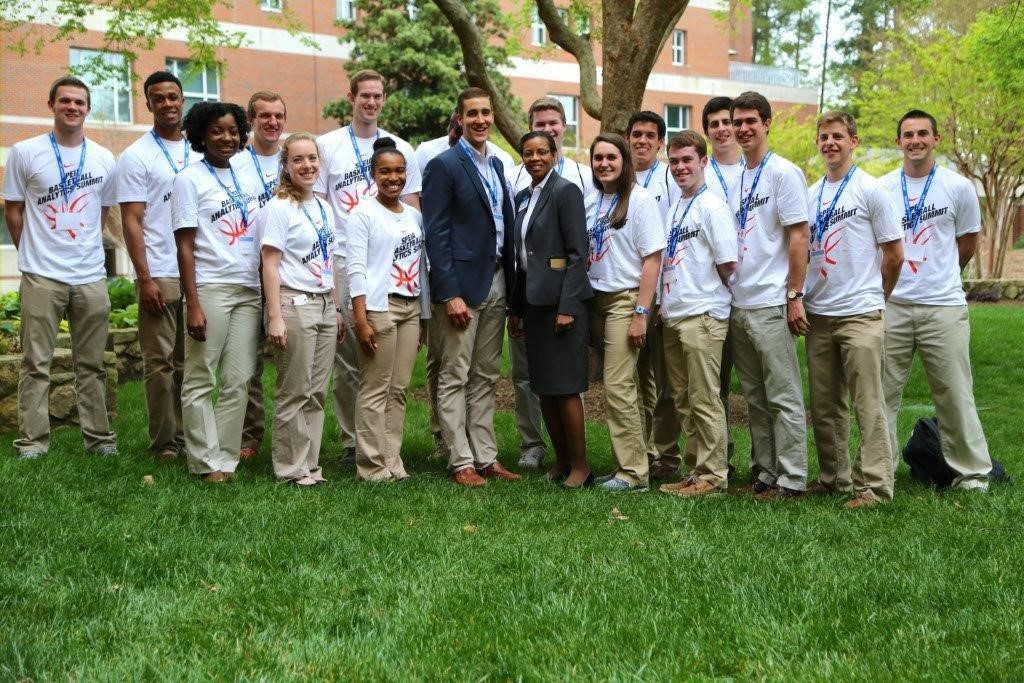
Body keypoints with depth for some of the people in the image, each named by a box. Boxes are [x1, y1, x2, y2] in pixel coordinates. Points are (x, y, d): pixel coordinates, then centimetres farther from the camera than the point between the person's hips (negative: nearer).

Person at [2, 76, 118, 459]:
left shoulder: (104, 159, 7)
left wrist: (84, 248, 12)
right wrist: (34, 254, 7)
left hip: (91, 277, 2)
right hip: (41, 276, -2)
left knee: (91, 364, 9)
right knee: (36, 363, 1)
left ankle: (98, 437, 16)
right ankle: (32, 441, 8)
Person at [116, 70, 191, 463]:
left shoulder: (197, 154, 14)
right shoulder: (137, 156, 0)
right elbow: (131, 222, -5)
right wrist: (145, 279, -12)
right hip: (160, 277, -4)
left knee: (189, 362, 8)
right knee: (159, 362, -2)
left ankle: (186, 437, 15)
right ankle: (164, 444, 6)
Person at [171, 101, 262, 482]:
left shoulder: (249, 181, 16)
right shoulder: (189, 180, 1)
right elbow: (185, 246, -4)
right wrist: (192, 304, -12)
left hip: (250, 290, 5)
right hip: (210, 289, -5)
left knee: (238, 381, 3)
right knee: (200, 381, -1)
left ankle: (226, 459, 9)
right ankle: (206, 462, 6)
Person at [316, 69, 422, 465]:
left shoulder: (401, 149, 13)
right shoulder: (327, 145, 7)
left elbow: (413, 210, 14)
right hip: (344, 261, -2)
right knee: (346, 357, 0)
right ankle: (351, 439, 8)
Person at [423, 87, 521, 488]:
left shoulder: (496, 165, 14)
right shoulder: (444, 166, -8)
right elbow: (436, 235, -13)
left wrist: (511, 284, 8)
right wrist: (450, 294, -18)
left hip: (496, 283, 7)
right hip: (462, 285, -7)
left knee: (486, 377, 11)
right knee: (455, 377, 1)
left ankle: (486, 457, 18)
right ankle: (461, 462, 7)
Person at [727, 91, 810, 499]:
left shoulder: (783, 173, -6)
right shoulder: (735, 178, 15)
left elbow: (799, 237, -10)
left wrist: (794, 296, -15)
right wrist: (729, 290, 12)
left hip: (771, 305, -7)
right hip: (738, 304, 8)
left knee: (783, 397, -3)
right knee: (755, 398, 12)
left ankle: (791, 479, 3)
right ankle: (764, 473, 20)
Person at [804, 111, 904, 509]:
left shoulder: (870, 190, -3)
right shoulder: (811, 195, 13)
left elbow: (894, 255, -1)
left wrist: (873, 296, 7)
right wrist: (803, 297, 11)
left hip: (860, 313, -6)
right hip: (818, 315, 6)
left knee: (867, 403, -5)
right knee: (824, 405, 11)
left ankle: (874, 484, 0)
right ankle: (833, 477, 22)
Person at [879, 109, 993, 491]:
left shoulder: (958, 187, 2)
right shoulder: (881, 188, 5)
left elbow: (968, 244, 11)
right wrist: (898, 279, 10)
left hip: (944, 306, -1)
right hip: (891, 305, 2)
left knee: (954, 394, 3)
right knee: (883, 393, 4)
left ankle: (972, 473, 14)